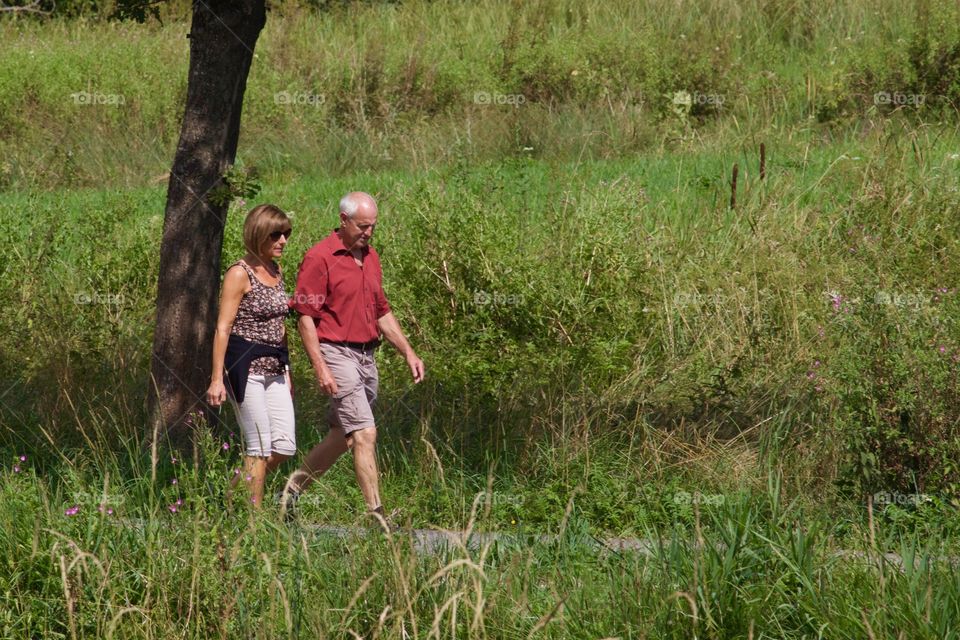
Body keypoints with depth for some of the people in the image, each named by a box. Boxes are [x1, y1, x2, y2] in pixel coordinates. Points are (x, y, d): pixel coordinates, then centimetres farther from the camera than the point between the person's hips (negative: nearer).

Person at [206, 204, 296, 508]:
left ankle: (233, 494, 19)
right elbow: (223, 328, -12)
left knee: (285, 446, 2)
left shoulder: (276, 272, 13)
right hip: (246, 367, -8)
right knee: (259, 447, -6)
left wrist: (287, 372, 21)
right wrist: (217, 378, -17)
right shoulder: (239, 274, -10)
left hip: (274, 368, 8)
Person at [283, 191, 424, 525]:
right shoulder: (320, 258, -10)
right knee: (365, 434, -13)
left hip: (367, 357, 8)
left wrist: (408, 353, 13)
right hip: (337, 354, -8)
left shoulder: (370, 257, 14)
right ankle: (377, 515, -13)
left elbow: (382, 313, 22)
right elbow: (305, 317, -12)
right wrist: (320, 368, -19)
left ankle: (296, 486, 30)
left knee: (343, 435, 14)